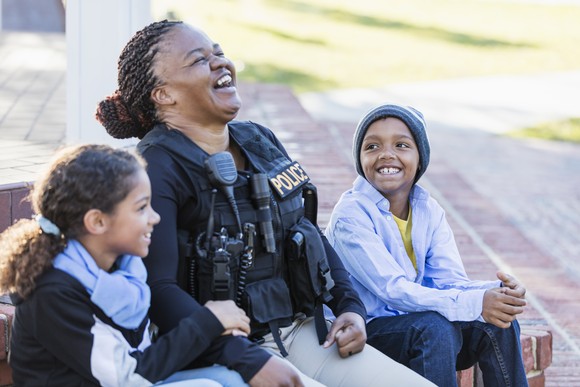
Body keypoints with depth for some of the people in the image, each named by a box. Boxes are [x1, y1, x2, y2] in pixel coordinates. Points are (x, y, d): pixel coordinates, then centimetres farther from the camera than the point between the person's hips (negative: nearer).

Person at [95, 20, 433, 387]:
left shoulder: (260, 141, 11)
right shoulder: (159, 167, -12)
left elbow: (311, 233, 22)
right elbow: (159, 289, -21)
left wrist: (351, 306, 8)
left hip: (302, 332, 7)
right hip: (227, 353, -7)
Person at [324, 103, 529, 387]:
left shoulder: (429, 211, 5)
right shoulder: (351, 215, -16)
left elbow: (449, 282, -5)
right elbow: (393, 289, -25)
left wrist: (497, 291, -28)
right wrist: (474, 304, -34)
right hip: (365, 333, -6)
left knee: (498, 324, -16)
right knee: (435, 328, -32)